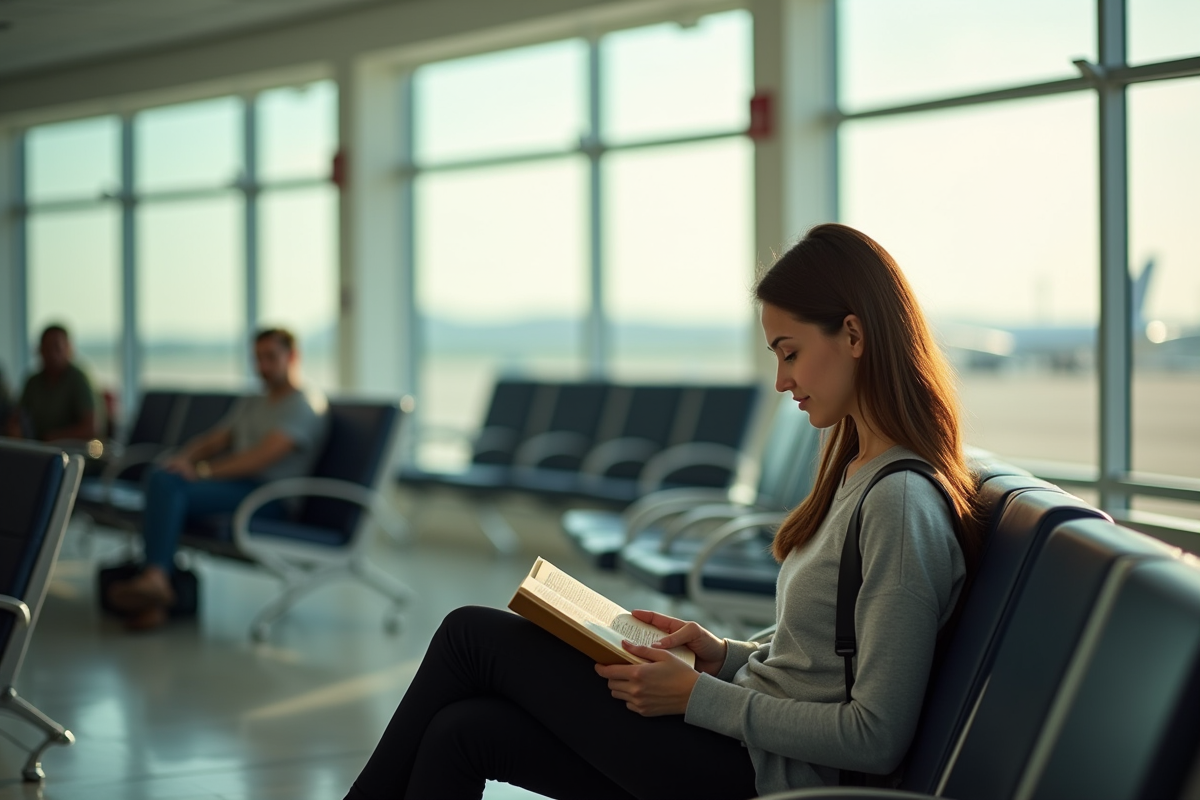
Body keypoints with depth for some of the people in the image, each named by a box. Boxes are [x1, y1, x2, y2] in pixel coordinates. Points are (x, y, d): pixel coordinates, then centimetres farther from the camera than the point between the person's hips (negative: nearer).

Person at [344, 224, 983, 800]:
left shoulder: (900, 504, -19)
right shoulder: (859, 473, 11)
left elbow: (876, 737, -21)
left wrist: (695, 696, -16)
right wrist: (723, 656, 4)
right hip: (748, 739, 9)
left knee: (473, 635, -2)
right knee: (463, 731, -1)